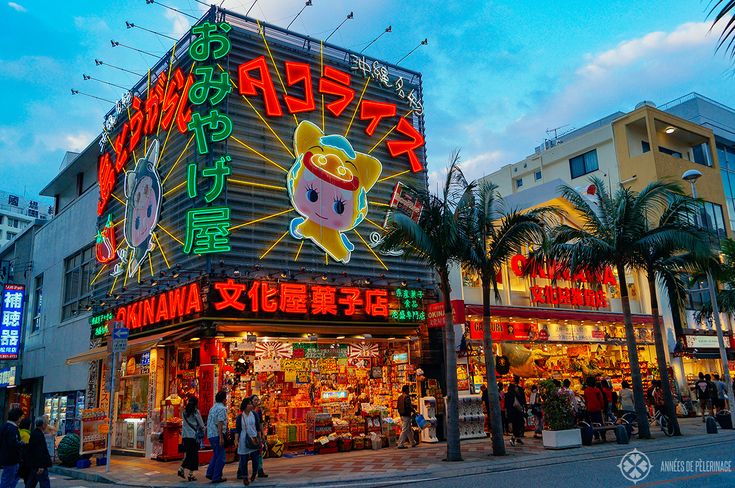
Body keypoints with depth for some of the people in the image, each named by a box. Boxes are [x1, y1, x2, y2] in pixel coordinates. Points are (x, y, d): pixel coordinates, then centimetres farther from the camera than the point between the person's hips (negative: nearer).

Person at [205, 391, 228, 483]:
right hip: (217, 435, -9)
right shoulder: (222, 408, -13)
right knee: (220, 457, 1)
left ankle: (210, 473, 15)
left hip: (210, 435, 9)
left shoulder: (213, 408, 14)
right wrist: (221, 437, -21)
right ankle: (216, 477, 3)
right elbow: (220, 423, -20)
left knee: (216, 455, 21)